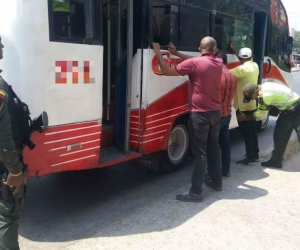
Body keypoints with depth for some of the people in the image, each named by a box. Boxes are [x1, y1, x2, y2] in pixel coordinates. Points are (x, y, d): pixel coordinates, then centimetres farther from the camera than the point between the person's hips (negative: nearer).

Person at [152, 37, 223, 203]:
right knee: (214, 148, 18)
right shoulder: (219, 63, 6)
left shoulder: (194, 63, -13)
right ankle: (217, 182, 30)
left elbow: (166, 71, -11)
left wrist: (158, 52, 2)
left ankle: (196, 192, -3)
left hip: (200, 114, -7)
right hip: (215, 112, 7)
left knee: (199, 153, -6)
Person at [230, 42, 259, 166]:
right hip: (252, 104, 9)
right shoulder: (254, 65, 6)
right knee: (252, 130, 17)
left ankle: (250, 158, 3)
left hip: (243, 106, -9)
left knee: (246, 132, -2)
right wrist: (235, 51, 31)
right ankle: (255, 154, 27)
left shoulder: (243, 68, -20)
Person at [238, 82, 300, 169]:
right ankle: (276, 161, 20)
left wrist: (245, 117, 0)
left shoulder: (264, 96, -29)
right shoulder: (263, 86, -2)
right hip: (288, 109, 10)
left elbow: (259, 114, -13)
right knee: (279, 136, 12)